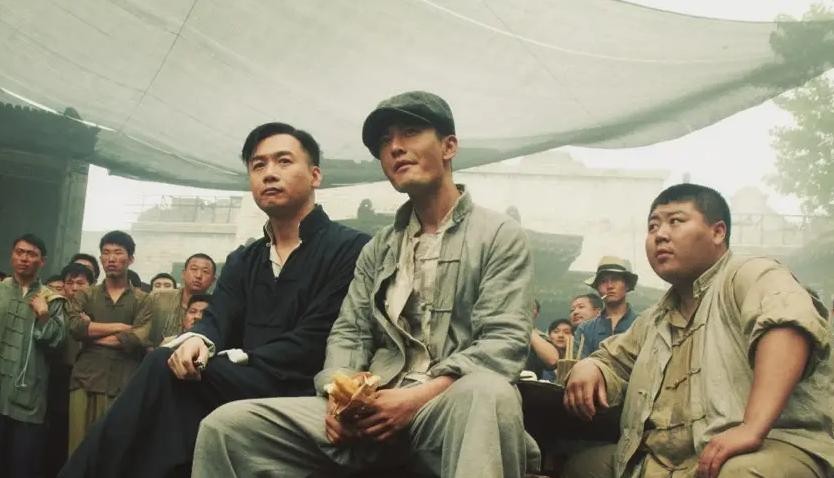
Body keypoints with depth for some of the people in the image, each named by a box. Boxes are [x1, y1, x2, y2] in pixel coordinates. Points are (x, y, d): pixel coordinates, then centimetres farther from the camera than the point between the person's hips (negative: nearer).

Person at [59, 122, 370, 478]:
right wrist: (197, 341, -19)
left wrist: (221, 360, -12)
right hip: (240, 393, 6)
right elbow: (216, 319, 6)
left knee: (164, 371, -22)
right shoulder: (242, 261, 20)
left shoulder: (351, 249, -4)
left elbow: (313, 346, -12)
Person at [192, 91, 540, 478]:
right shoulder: (377, 249, 20)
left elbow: (504, 342, -8)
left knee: (490, 394, -42)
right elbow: (349, 332, 14)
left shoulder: (501, 236, 3)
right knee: (228, 425, -13)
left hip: (452, 408, -4)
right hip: (373, 410, 5)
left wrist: (418, 397, -20)